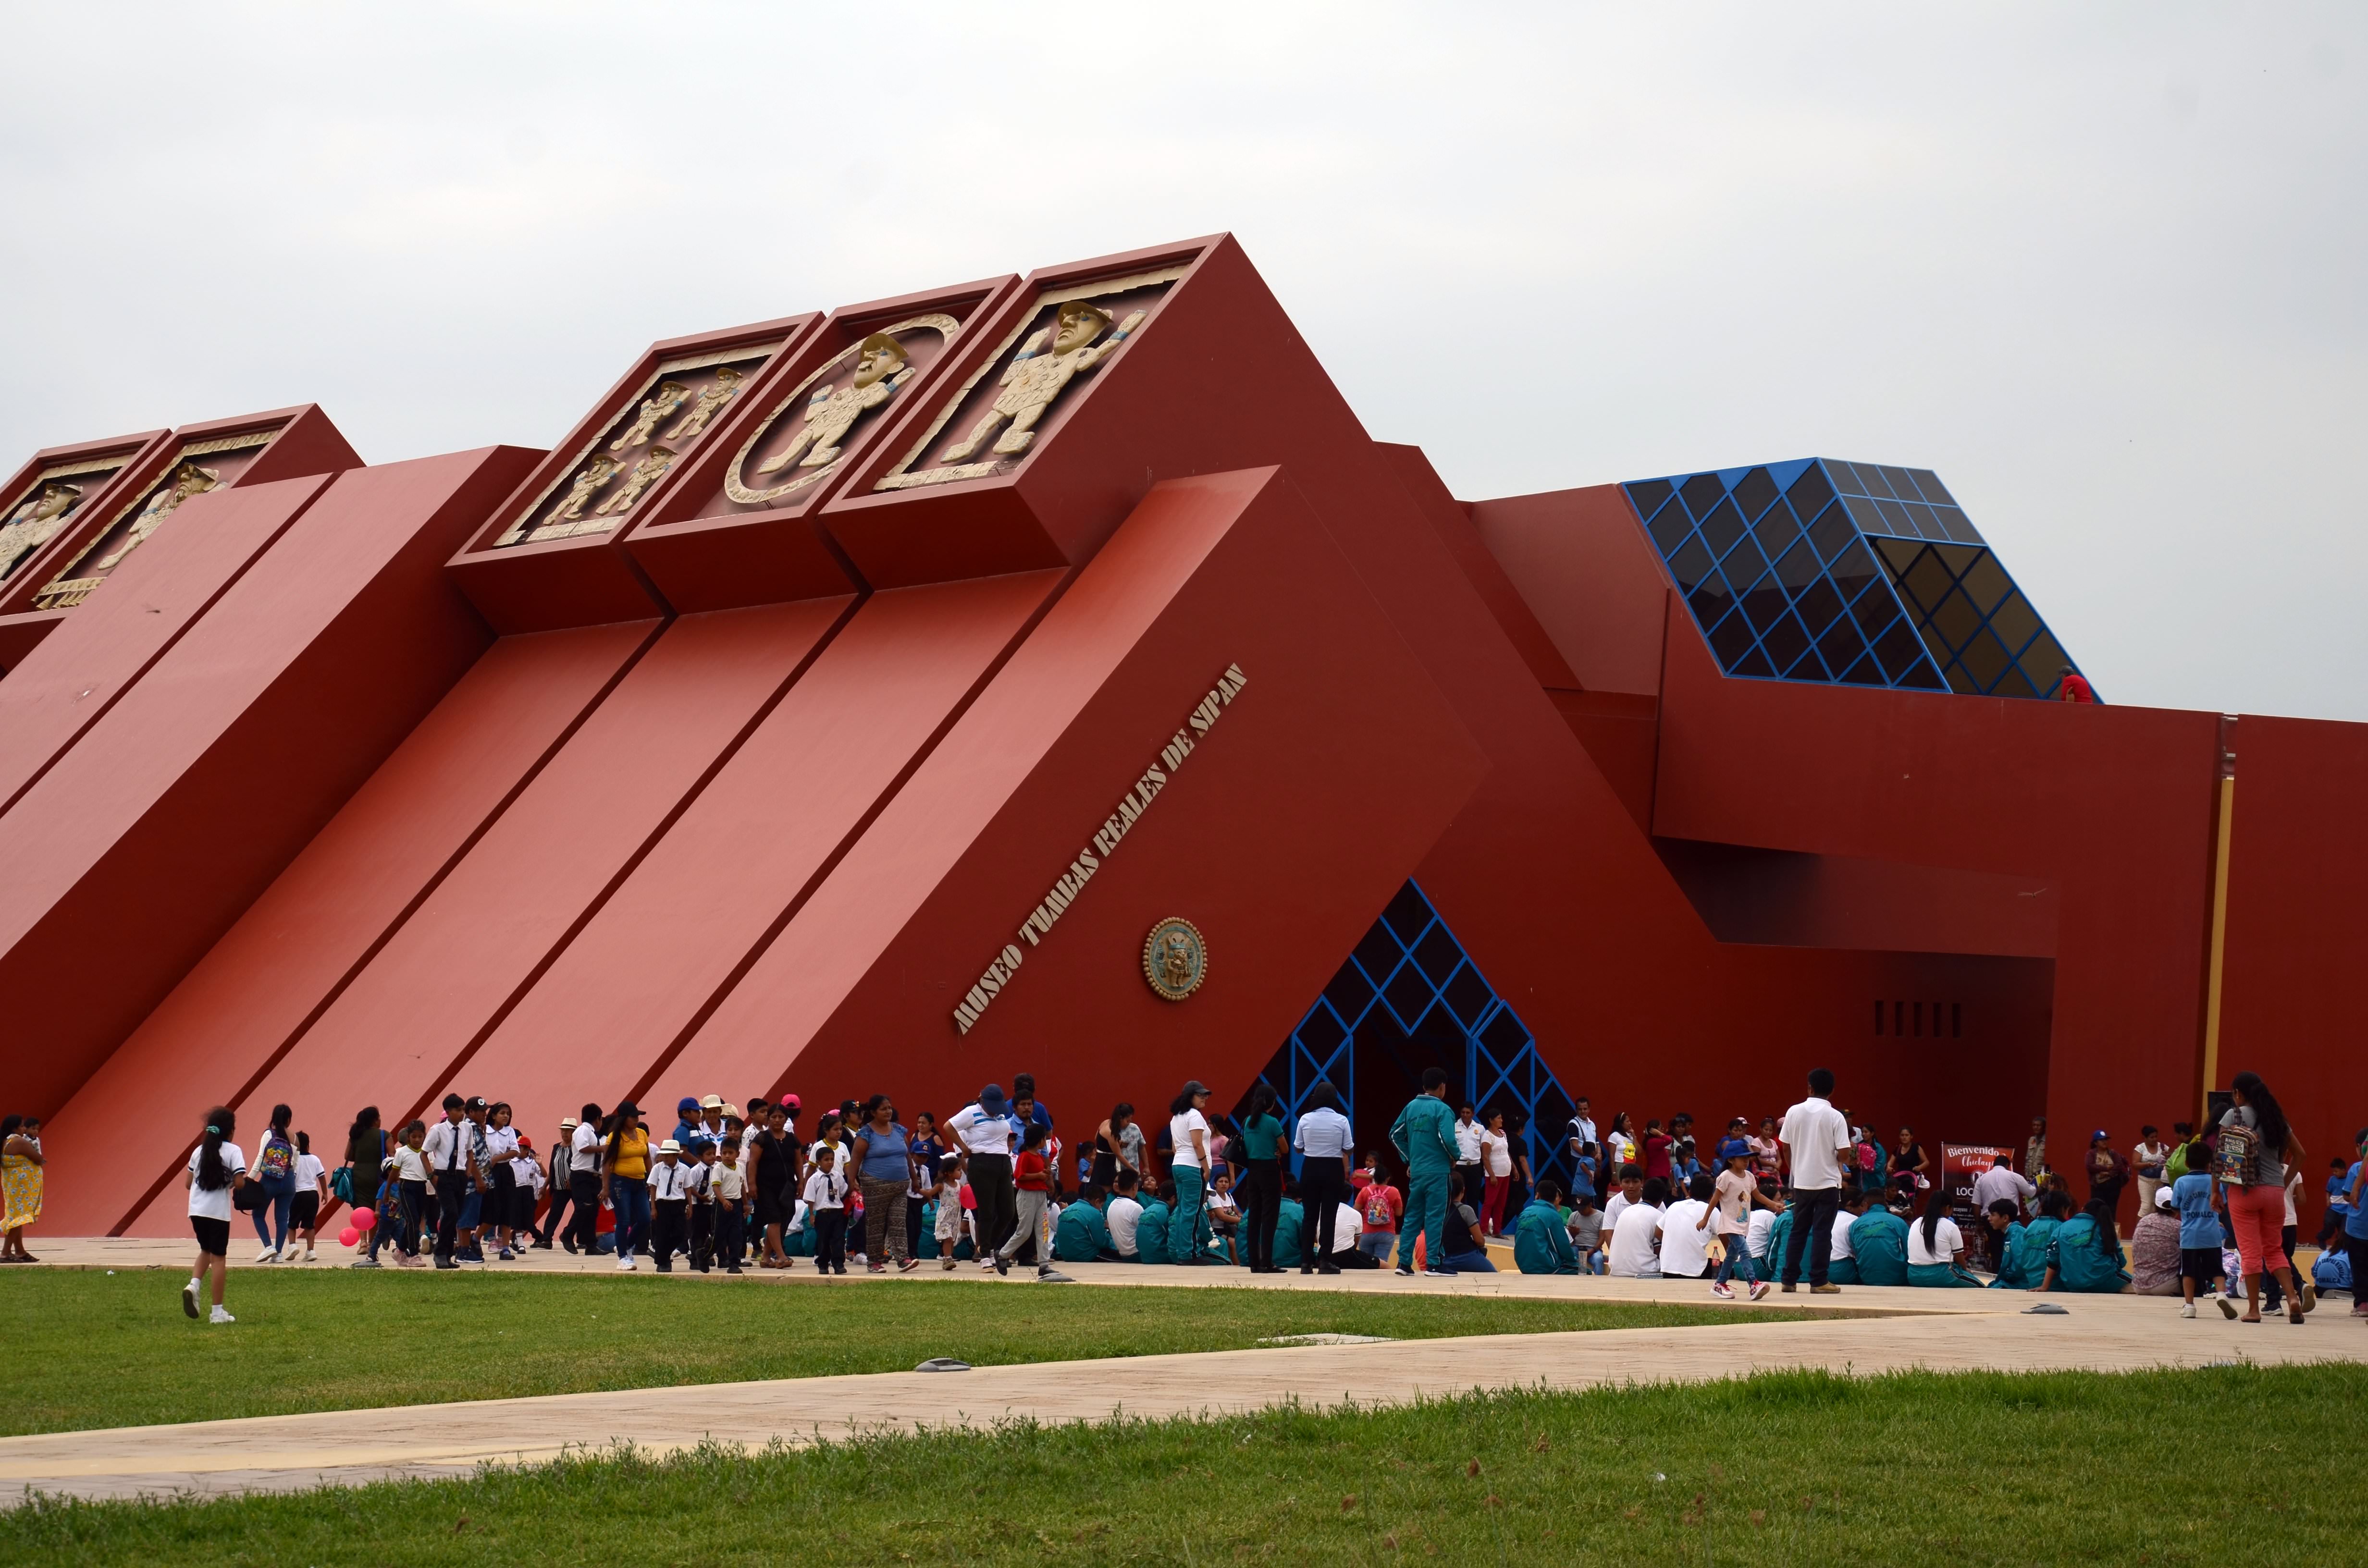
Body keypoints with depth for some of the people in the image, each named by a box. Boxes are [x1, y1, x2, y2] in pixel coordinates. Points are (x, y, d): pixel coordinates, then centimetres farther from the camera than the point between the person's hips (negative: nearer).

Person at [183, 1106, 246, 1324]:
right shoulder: (233, 1151, -6)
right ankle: (218, 1311, 4)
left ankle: (194, 1284, -4)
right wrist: (233, 1184, 8)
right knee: (219, 1257, 3)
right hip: (219, 1211, -5)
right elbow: (239, 1183, -14)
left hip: (196, 1210, 5)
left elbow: (188, 1183, 11)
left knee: (206, 1250, 23)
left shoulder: (199, 1151, 9)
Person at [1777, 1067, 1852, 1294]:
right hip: (1828, 1182, -3)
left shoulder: (1794, 1112, -2)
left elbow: (1785, 1147, 5)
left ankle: (1789, 1279, 11)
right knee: (1822, 1232, 1)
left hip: (1801, 1182, 3)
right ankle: (1818, 1281, 1)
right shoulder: (1835, 1117, -10)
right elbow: (1844, 1153, -14)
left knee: (1798, 1230, 12)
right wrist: (1837, 1160, 8)